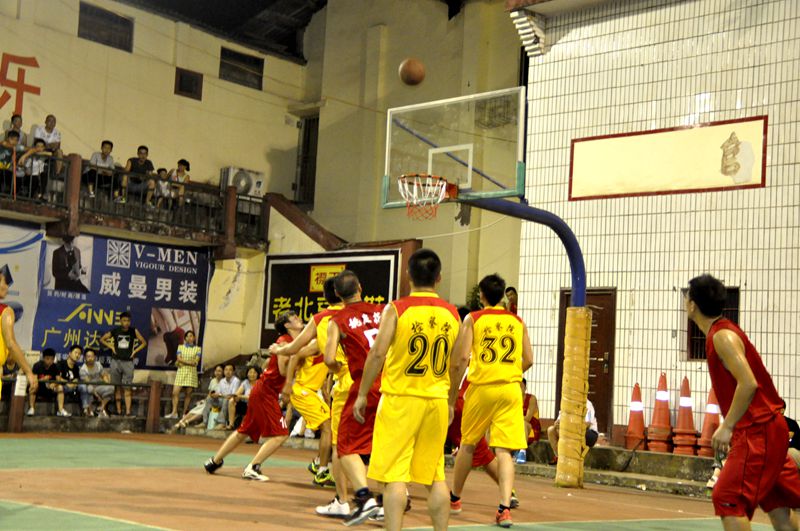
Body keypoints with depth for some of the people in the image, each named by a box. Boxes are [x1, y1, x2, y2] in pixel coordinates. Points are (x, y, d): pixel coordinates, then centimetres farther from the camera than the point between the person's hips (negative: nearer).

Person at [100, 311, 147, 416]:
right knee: (117, 387, 5)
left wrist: (135, 351, -1)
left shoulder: (134, 331, 0)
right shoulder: (115, 331, 0)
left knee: (127, 388, -3)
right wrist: (111, 347, 0)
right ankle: (118, 410, 10)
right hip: (116, 361, 1)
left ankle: (128, 412, -6)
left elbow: (144, 343, 9)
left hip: (128, 362, -1)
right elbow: (102, 340, 11)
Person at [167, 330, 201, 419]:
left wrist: (182, 362, -9)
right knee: (175, 392, -10)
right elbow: (179, 358, -2)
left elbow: (196, 362, -3)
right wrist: (190, 362, -11)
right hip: (181, 372, 1)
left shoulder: (197, 349, 7)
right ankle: (174, 412, -10)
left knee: (188, 394, 0)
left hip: (191, 373, -1)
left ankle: (184, 413, 4)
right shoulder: (180, 347, 11)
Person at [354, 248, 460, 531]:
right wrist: (450, 401, 22)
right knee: (436, 477, 12)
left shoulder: (396, 309, -7)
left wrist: (362, 394, -1)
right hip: (437, 401, 4)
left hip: (400, 399, -4)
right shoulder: (452, 314, 6)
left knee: (395, 475, -2)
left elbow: (377, 354, -10)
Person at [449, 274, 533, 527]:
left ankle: (454, 498, 29)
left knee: (468, 444, 15)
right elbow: (528, 360, 9)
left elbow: (461, 358, -7)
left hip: (481, 387, -1)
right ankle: (505, 508, -13)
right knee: (504, 450, -1)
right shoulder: (518, 322, 10)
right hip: (510, 390, 1)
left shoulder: (472, 319, 1)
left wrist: (452, 395, 0)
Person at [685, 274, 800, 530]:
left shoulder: (722, 336, -15)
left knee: (727, 499, -10)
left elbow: (749, 383, -25)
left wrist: (727, 427, -20)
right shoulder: (721, 332, 14)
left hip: (758, 430, -10)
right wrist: (729, 425, 17)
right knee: (776, 504, 15)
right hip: (766, 427, 10)